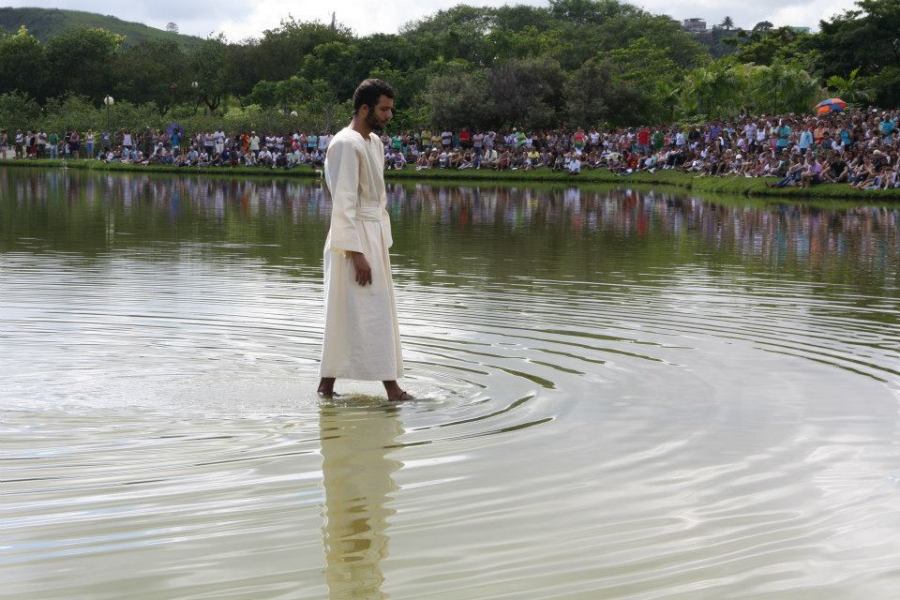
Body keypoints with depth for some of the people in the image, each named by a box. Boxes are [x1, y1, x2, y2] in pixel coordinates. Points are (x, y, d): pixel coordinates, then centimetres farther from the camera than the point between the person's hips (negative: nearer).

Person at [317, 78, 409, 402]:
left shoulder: (375, 142, 14)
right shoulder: (346, 144, -15)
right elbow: (343, 204, -19)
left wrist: (381, 246, 17)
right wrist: (356, 253, -22)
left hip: (374, 237, 9)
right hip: (354, 241, -9)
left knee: (345, 316, 11)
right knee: (372, 313, -7)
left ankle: (326, 386, 17)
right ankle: (391, 387, -5)